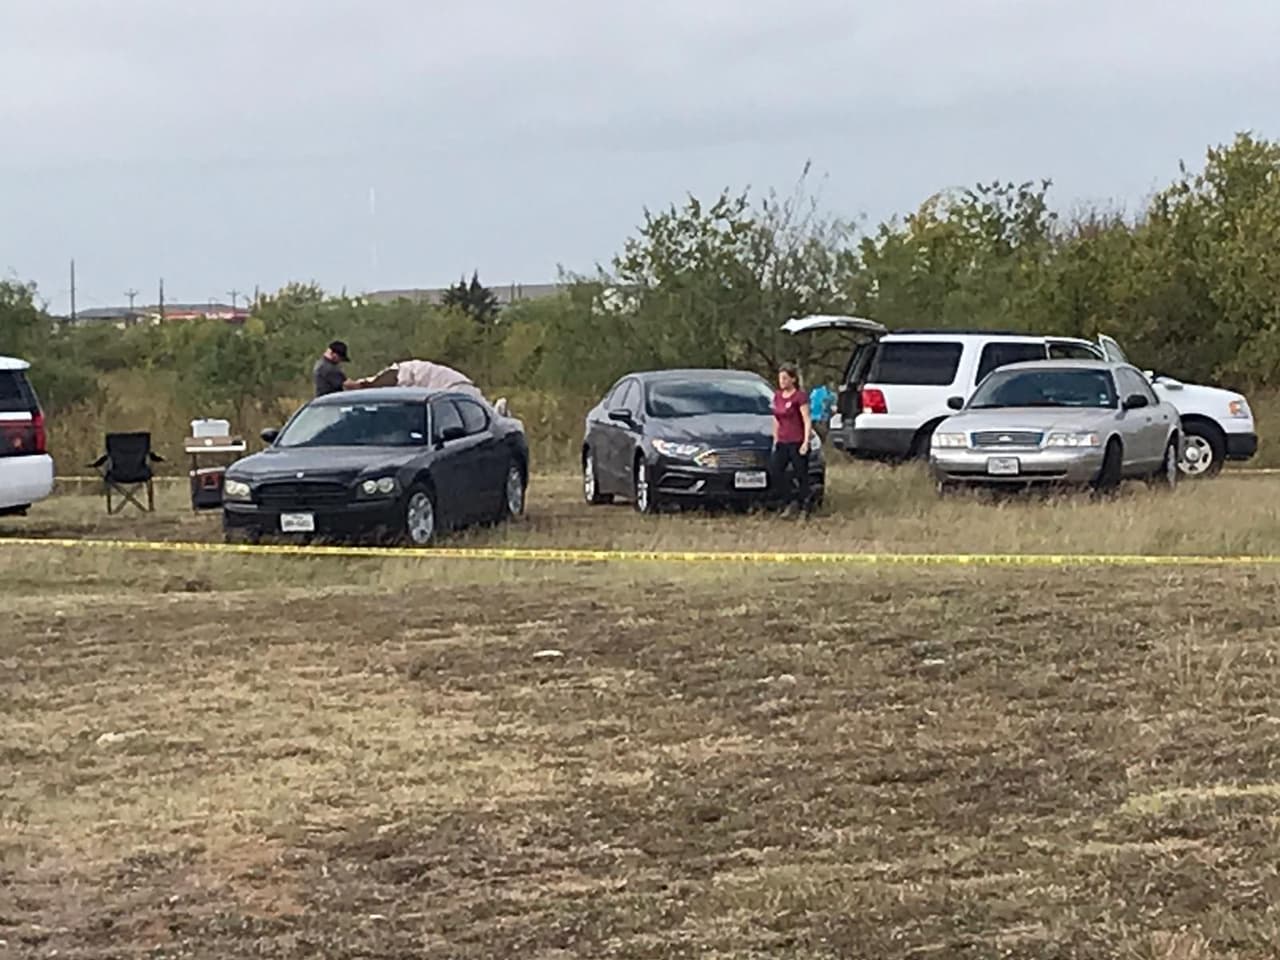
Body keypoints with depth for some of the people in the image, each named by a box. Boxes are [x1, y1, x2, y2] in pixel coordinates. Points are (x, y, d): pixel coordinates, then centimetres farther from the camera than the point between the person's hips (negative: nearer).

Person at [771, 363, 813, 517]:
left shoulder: (800, 396, -8)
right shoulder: (777, 397, 12)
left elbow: (807, 420, -11)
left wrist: (806, 442, -17)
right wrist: (775, 439, 18)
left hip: (797, 443, -7)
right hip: (783, 443, 7)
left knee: (802, 476, -1)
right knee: (774, 470, -7)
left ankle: (804, 507, 6)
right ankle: (793, 500, 5)